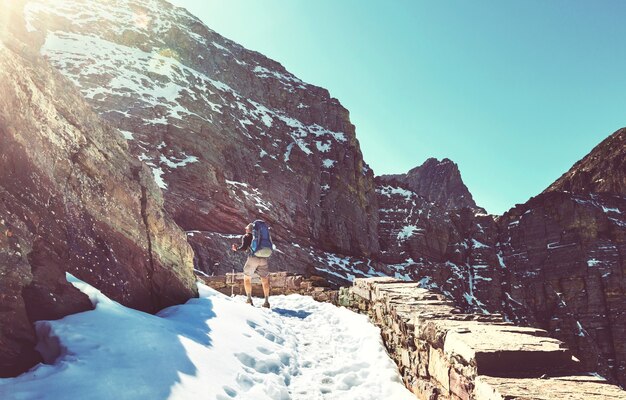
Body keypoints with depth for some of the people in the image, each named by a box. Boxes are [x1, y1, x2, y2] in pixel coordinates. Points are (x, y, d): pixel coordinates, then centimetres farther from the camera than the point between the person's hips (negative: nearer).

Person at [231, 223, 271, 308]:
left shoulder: (246, 237, 7)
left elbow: (244, 248, -6)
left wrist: (236, 249, 12)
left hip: (253, 258, -3)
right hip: (263, 259, 3)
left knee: (247, 278, 15)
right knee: (265, 280, 8)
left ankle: (249, 299, 9)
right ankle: (266, 301, 1)